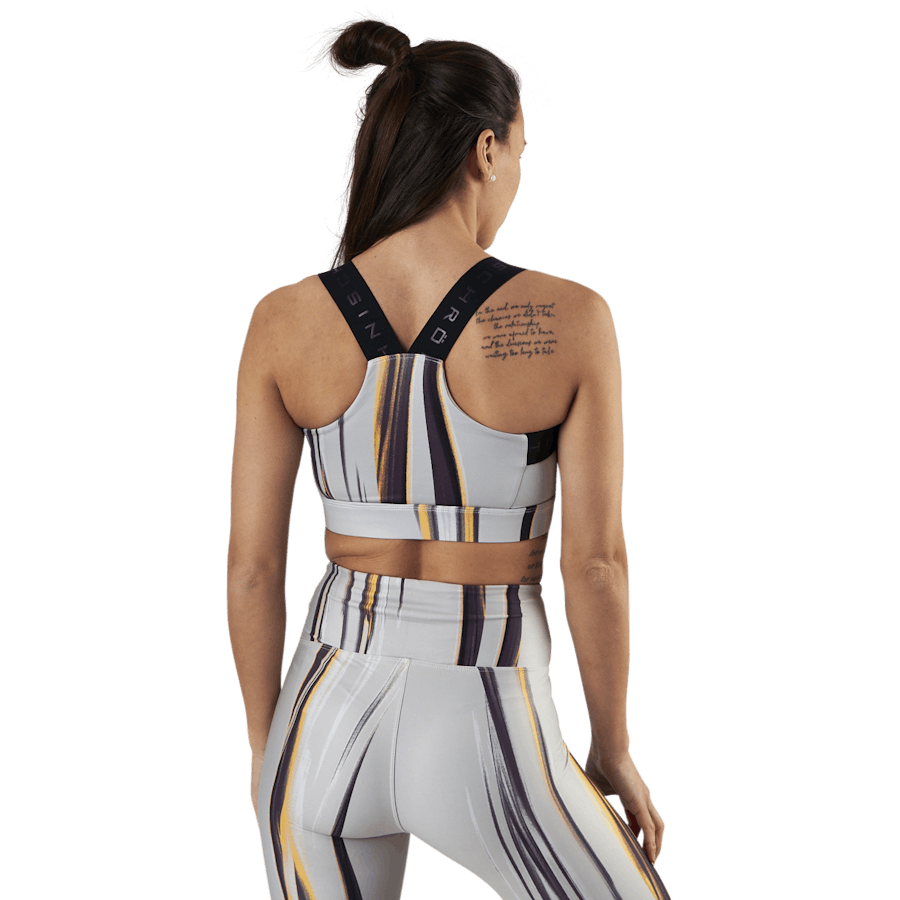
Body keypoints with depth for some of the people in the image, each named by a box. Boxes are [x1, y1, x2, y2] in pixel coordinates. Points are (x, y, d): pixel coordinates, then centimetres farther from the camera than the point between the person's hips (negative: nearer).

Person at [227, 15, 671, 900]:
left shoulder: (283, 322, -7)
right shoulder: (570, 320, -14)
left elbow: (250, 564, -4)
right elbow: (595, 563, -12)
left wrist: (267, 748, 11)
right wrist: (613, 751, 4)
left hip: (332, 725, 3)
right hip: (482, 749, -3)